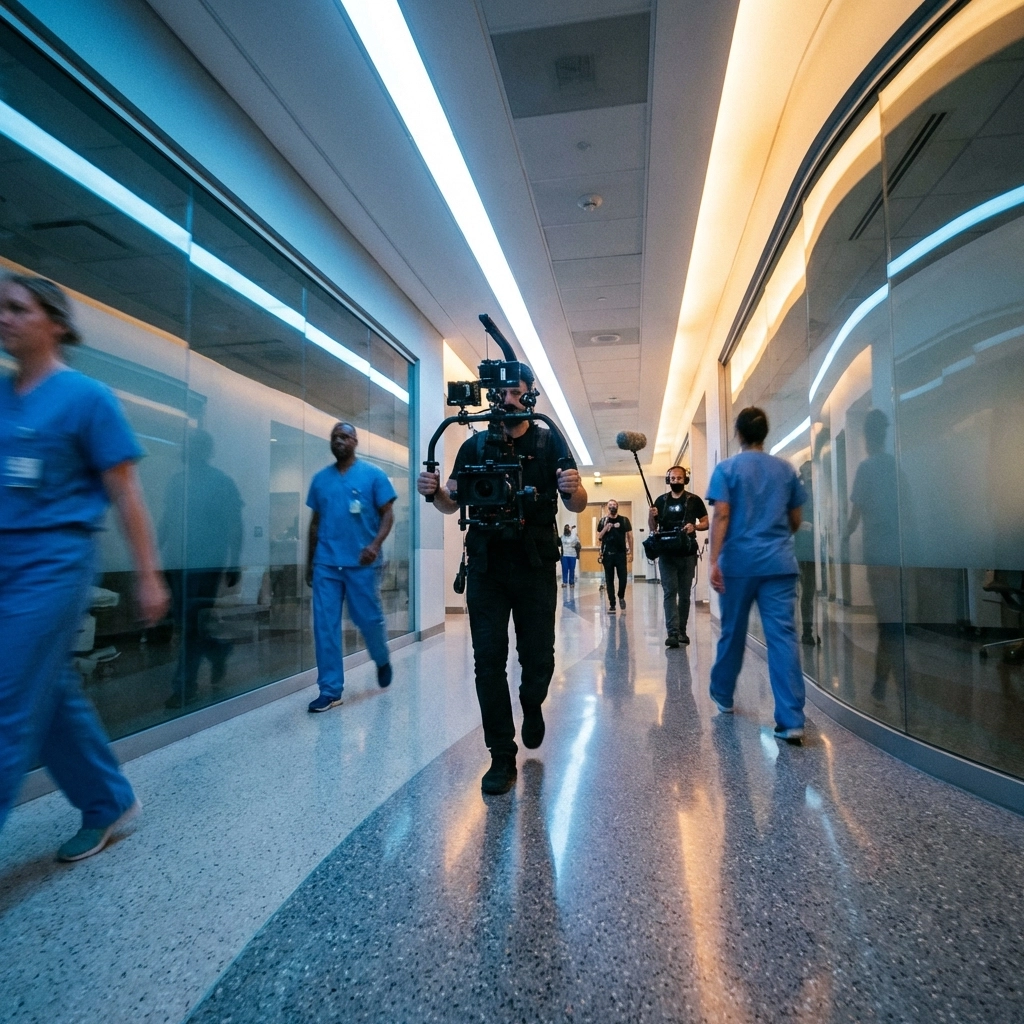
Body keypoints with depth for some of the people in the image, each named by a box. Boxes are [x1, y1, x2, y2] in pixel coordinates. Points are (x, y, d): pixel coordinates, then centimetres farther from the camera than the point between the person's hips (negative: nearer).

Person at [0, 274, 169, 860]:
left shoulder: (86, 396, -5)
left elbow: (126, 494, -7)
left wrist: (148, 576, -9)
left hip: (54, 560, -6)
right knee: (54, 694, 13)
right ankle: (110, 804, 30)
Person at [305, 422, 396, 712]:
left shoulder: (373, 475, 2)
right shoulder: (320, 479, 12)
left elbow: (388, 514, -1)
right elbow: (315, 522, 17)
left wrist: (376, 544, -18)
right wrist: (309, 562, 15)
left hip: (360, 563, -3)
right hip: (326, 563, 3)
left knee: (369, 619, 4)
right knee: (325, 626, 0)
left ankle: (383, 660, 35)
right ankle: (330, 690, 9)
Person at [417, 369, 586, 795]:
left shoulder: (549, 443, 4)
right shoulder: (475, 446, 8)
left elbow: (577, 505, 0)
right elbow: (452, 503, 7)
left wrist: (574, 489, -23)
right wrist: (434, 492, -15)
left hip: (535, 567, -1)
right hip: (486, 566, 1)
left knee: (538, 658, 3)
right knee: (488, 660, 1)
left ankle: (532, 705, 38)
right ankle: (502, 756, 14)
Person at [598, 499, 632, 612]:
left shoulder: (624, 520, 3)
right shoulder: (603, 521, 7)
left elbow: (630, 536, 5)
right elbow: (599, 537, 7)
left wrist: (631, 552, 0)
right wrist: (605, 528, -11)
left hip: (621, 553, -1)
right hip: (607, 554, 1)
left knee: (623, 578, -2)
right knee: (609, 580, 3)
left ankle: (621, 597, 24)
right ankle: (612, 603, 9)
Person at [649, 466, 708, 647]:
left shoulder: (693, 500, 3)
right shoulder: (661, 501, 9)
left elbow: (706, 523, 6)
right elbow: (652, 528, 13)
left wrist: (694, 526, -14)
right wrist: (651, 516, -8)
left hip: (687, 554, 0)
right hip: (666, 554, 1)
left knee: (684, 593, 8)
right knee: (669, 592, -7)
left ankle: (682, 630, 19)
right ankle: (673, 633, -12)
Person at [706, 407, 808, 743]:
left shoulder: (727, 469, 0)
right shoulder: (786, 470, 10)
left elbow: (721, 516, -10)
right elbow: (795, 521, 14)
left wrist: (714, 560, -13)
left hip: (739, 563, -2)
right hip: (779, 563, 2)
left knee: (732, 633, 13)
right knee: (783, 637, -2)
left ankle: (723, 696, 31)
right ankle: (791, 721, -6)